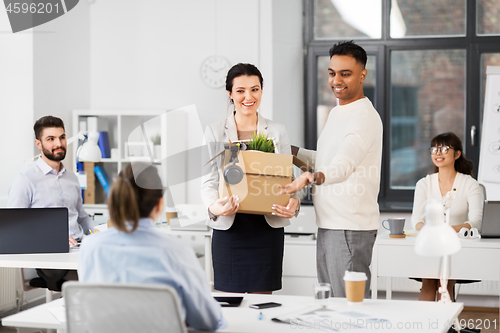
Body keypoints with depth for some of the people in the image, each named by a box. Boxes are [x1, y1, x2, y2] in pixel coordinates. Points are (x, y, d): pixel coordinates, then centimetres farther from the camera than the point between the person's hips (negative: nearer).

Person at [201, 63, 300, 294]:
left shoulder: (277, 132, 10)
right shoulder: (215, 132, 6)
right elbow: (209, 179, 0)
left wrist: (293, 202, -14)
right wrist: (214, 207, -21)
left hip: (267, 226, 1)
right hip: (228, 227, -1)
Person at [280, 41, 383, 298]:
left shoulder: (364, 117, -15)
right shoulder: (336, 113, 17)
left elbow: (344, 164, -32)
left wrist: (314, 178, -50)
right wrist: (293, 151, 25)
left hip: (351, 227, -10)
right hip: (328, 224, 10)